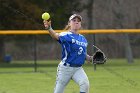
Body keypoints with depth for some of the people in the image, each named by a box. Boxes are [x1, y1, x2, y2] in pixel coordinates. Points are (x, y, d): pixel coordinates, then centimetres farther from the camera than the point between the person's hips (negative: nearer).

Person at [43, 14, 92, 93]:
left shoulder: (83, 39, 9)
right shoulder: (66, 36, -10)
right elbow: (56, 36, -32)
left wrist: (90, 58, -2)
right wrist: (49, 28, -54)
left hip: (78, 69, 4)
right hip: (65, 68, -4)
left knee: (85, 84, -23)